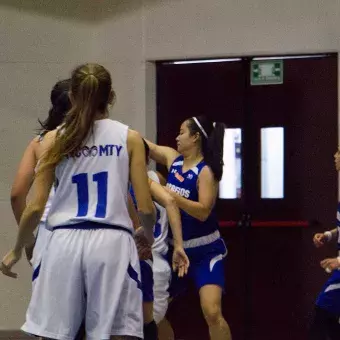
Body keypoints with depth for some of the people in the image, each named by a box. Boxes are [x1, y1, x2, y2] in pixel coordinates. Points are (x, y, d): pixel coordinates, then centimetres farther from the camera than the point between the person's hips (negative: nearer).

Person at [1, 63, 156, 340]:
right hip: (112, 243, -1)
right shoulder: (129, 138, 5)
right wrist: (149, 237, 23)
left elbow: (36, 207, 4)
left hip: (66, 243, 1)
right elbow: (145, 208, 1)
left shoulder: (55, 140, 7)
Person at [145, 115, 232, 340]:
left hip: (205, 252, -7)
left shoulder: (206, 171, -16)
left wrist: (169, 194, -29)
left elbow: (203, 212, -24)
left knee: (212, 312, -23)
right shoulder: (173, 159, 3)